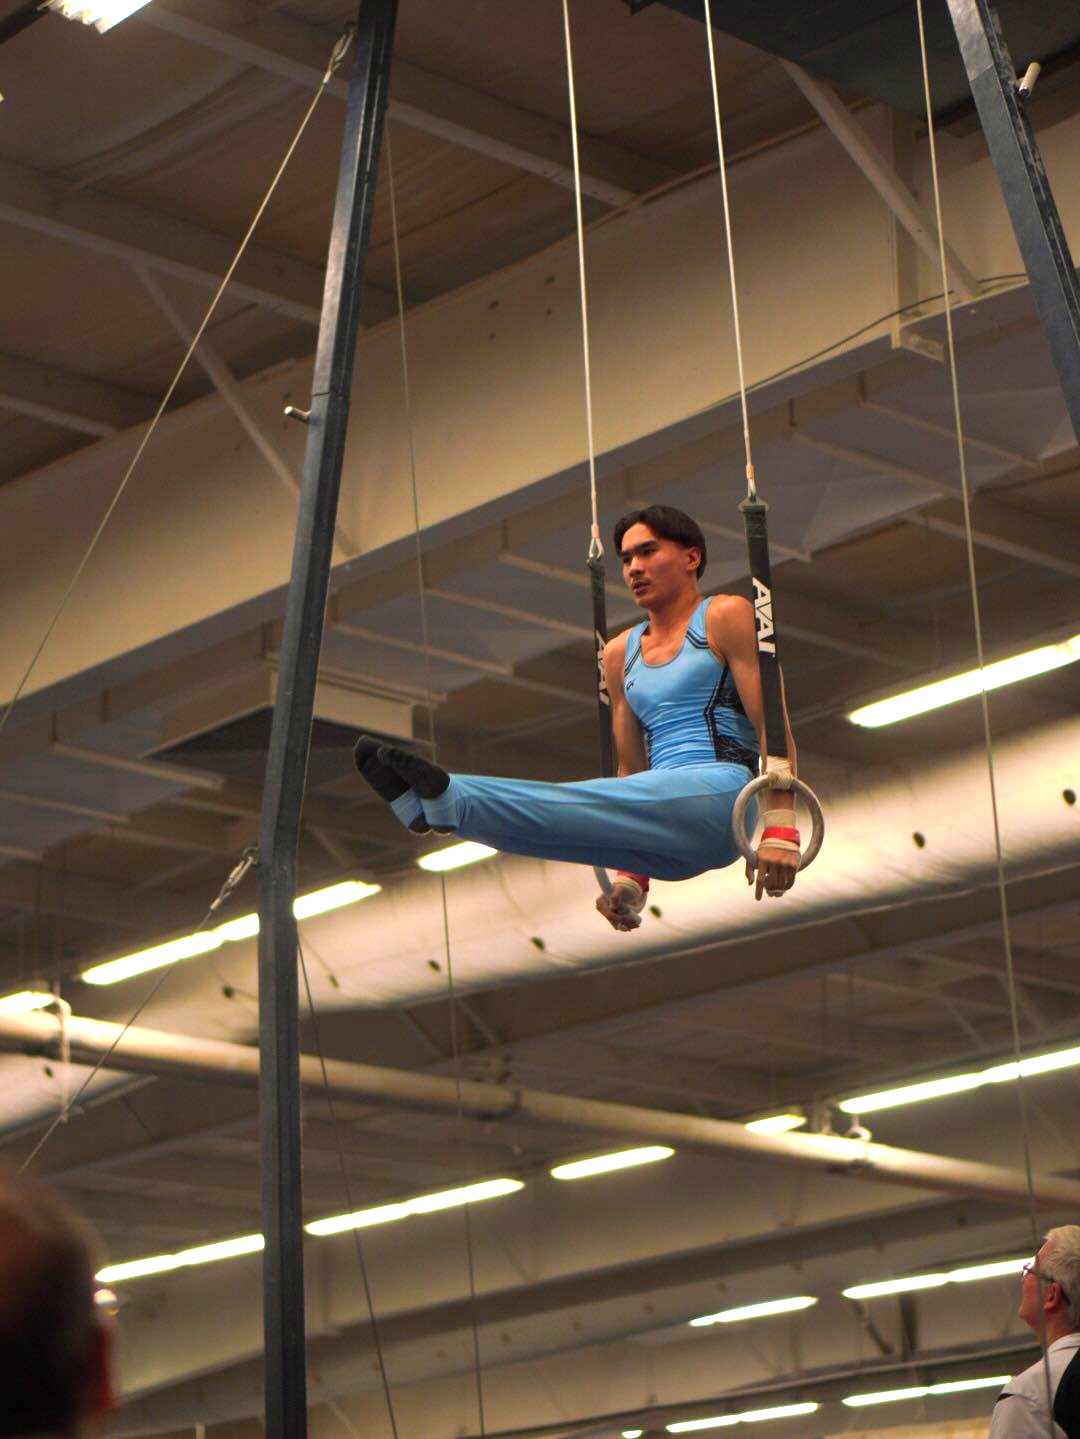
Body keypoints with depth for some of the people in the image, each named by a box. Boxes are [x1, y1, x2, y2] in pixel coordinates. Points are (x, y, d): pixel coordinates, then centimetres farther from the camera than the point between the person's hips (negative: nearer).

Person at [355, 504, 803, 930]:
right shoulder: (621, 654, 23)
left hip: (721, 792, -6)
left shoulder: (724, 618, 4)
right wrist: (631, 876, 14)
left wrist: (780, 831, -17)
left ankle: (452, 802, -47)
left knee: (583, 805, -30)